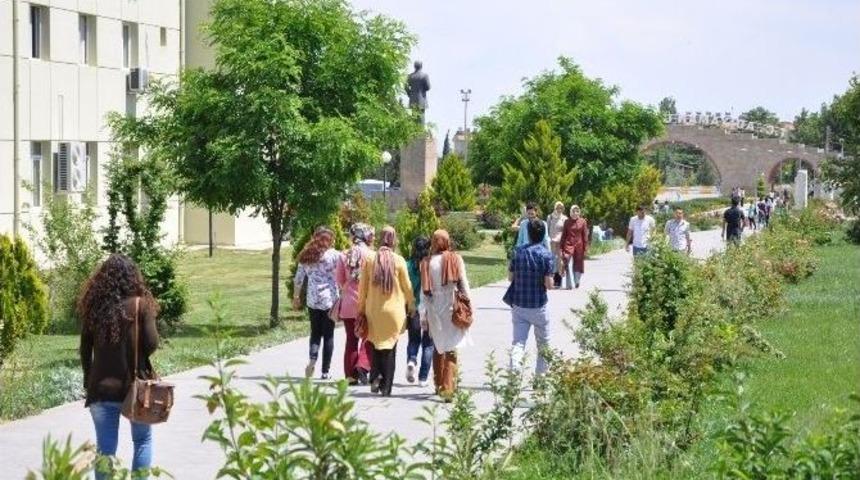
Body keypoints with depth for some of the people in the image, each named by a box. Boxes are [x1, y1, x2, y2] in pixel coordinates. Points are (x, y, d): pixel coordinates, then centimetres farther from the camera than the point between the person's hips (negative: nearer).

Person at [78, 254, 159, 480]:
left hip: (101, 387, 2)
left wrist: (88, 381, 14)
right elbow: (151, 344, -12)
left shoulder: (94, 306, 1)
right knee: (142, 440, 16)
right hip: (135, 384, -2)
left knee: (105, 448, 6)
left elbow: (85, 349, 4)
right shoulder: (140, 304, -8)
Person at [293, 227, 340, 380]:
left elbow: (298, 279, 11)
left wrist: (296, 297, 21)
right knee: (328, 335, 6)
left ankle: (312, 360, -10)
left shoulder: (306, 256, 8)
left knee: (315, 333, 15)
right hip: (330, 300, -3)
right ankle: (325, 371, 7)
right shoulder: (334, 255, -4)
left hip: (312, 300, 3)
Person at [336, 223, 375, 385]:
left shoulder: (344, 256, 3)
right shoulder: (372, 256, -9)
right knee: (368, 338, 8)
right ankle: (362, 367, -11)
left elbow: (339, 281, 9)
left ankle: (351, 375, 10)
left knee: (351, 339, 11)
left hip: (349, 303, 3)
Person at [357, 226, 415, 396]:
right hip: (394, 310, -1)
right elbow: (407, 286, 0)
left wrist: (361, 307, 12)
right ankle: (386, 387, 6)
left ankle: (375, 376, -2)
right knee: (390, 347, 7)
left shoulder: (369, 259, -4)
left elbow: (363, 286, 1)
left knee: (376, 344, 17)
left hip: (373, 310, 1)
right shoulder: (398, 260, -8)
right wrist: (411, 305, 14)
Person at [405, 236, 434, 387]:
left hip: (413, 308, 1)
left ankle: (411, 360, -10)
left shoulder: (409, 265, -4)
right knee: (428, 344, 10)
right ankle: (423, 378, 7)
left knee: (413, 339, 19)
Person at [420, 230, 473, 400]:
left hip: (434, 309, 2)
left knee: (438, 348, 20)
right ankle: (448, 388, -14)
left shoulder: (427, 263, -1)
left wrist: (423, 315, 5)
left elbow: (424, 290, 1)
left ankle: (439, 385, 30)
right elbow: (464, 285, -3)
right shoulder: (455, 260, -5)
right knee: (451, 349, -2)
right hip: (452, 309, -2)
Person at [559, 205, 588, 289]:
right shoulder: (567, 222, 5)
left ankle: (576, 282, 29)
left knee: (578, 266, 9)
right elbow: (564, 235, 8)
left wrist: (585, 248, 1)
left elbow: (585, 236, 4)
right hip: (568, 245, 0)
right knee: (568, 265, -12)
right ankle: (570, 284, -10)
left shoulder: (582, 222, 3)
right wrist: (561, 247, 5)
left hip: (579, 246, 0)